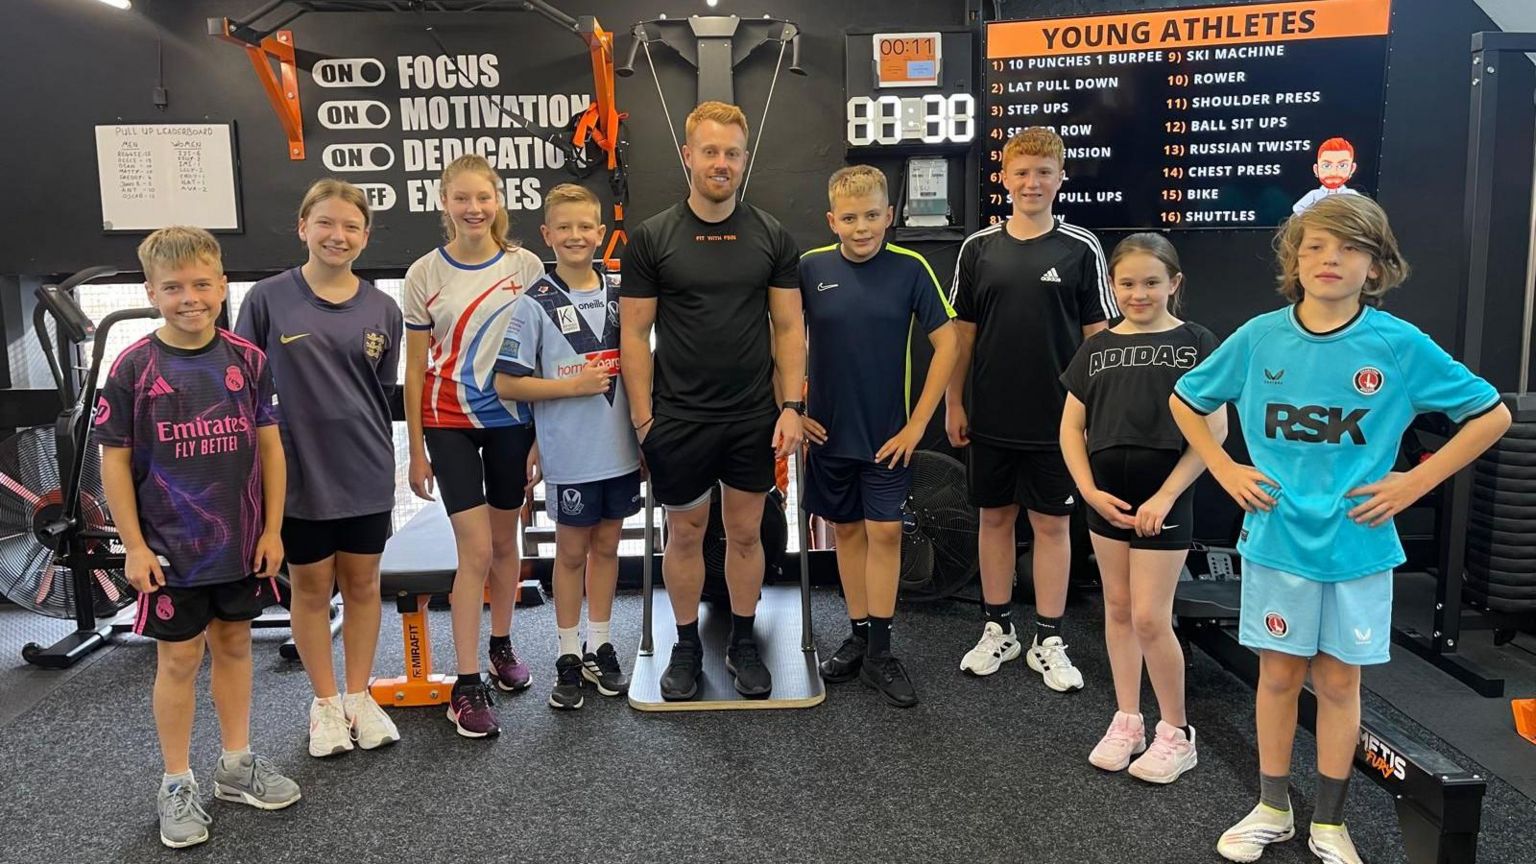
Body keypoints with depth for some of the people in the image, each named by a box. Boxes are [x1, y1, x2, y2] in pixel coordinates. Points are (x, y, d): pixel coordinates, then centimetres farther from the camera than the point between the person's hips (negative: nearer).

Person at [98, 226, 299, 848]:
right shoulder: (133, 368, -9)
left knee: (233, 645, 15)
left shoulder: (248, 360, -2)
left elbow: (269, 446, 2)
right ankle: (177, 784, 22)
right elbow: (115, 460, -5)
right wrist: (134, 546, -8)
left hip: (241, 543, 3)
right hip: (170, 548, -3)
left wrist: (272, 529, 0)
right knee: (178, 659, 7)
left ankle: (236, 766, 31)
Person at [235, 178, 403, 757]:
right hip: (298, 470, -2)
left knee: (362, 584, 12)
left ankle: (359, 696, 29)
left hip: (365, 471, 2)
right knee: (311, 587, 11)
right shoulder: (268, 299, -6)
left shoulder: (382, 310, 2)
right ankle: (325, 703, 27)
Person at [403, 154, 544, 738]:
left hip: (511, 418, 2)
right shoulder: (425, 274, -2)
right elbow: (416, 368, 1)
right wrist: (416, 450, 0)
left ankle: (502, 646, 34)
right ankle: (466, 686, 2)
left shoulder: (525, 267, -1)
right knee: (475, 549, -7)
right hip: (449, 422, -2)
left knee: (504, 542, 13)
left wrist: (545, 433, -1)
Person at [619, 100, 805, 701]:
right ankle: (686, 646, 29)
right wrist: (642, 418, -8)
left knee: (746, 532, 12)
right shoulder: (652, 237, -4)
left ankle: (743, 643, 29)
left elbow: (789, 326, 3)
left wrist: (791, 407, -5)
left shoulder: (771, 236, 2)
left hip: (753, 420, 2)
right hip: (678, 420, -1)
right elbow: (634, 332, -3)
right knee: (685, 534, 11)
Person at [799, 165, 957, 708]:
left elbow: (946, 342, -6)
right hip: (828, 431, 2)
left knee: (884, 532, 0)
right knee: (847, 530, 12)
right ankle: (859, 636, 25)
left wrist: (917, 423, -8)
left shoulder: (910, 269, -8)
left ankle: (879, 652, 11)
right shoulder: (810, 268, -4)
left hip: (888, 433, -2)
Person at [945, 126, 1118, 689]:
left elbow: (1098, 334, 0)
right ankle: (998, 630, 26)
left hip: (1056, 420, -2)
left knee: (1052, 524, 6)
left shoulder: (1080, 249, -2)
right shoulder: (979, 248, 3)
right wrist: (953, 403, 5)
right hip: (990, 418, 2)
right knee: (995, 517, 12)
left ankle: (1048, 642, 18)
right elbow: (963, 331, 7)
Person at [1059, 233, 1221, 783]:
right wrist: (1089, 490, -4)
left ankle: (1176, 733, 15)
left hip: (1164, 496, -4)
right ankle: (1127, 720, 26)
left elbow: (1214, 430, -9)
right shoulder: (1097, 347, 7)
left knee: (1150, 618, -4)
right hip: (1107, 495, 5)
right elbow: (1071, 427, 8)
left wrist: (1166, 496, -13)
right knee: (1117, 608, 12)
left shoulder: (1195, 343, -4)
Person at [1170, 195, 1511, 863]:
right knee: (1279, 674, 10)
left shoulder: (1401, 345, -8)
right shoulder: (1259, 338, -5)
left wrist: (1415, 483, -6)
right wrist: (1225, 470, 1)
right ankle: (1273, 809, 28)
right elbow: (1184, 400, 9)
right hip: (1276, 539, 1)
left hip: (1359, 545, 0)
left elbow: (1491, 415, 1)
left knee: (1338, 680, 11)